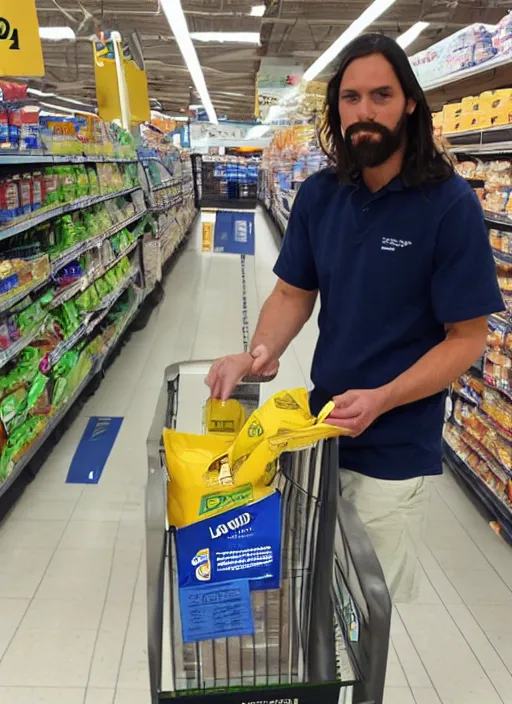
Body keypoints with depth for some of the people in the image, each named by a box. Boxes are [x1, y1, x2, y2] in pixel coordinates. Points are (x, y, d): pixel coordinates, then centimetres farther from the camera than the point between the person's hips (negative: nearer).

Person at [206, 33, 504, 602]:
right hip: (322, 427, 5)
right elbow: (293, 292, 4)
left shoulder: (449, 205, -17)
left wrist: (380, 400, -27)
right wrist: (261, 352, -16)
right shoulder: (319, 195, -2)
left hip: (396, 449, -4)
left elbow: (466, 338, -14)